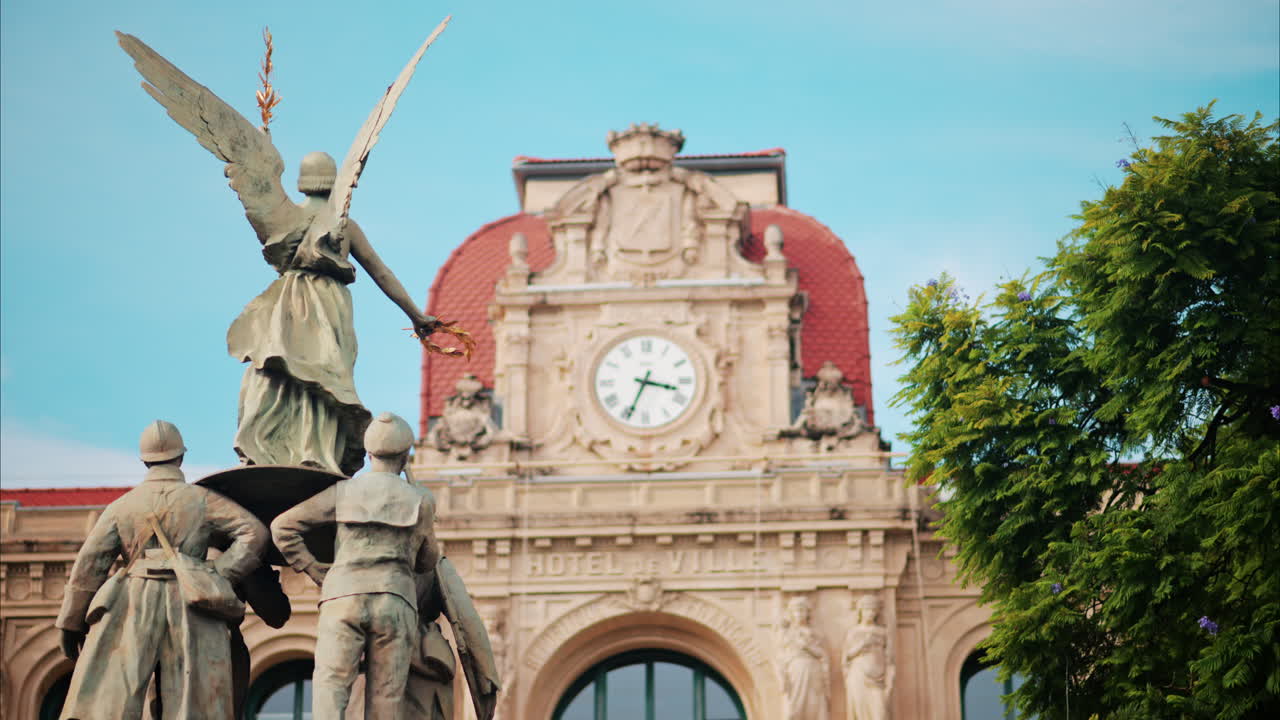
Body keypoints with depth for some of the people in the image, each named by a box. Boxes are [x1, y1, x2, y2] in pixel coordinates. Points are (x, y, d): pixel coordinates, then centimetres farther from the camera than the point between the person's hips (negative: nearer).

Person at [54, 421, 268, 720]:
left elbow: (89, 565, 6)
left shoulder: (121, 507, 10)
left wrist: (71, 624, 10)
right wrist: (220, 576, 0)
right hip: (190, 613, 0)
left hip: (133, 607, 0)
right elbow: (254, 533, -2)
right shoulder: (202, 500, 7)